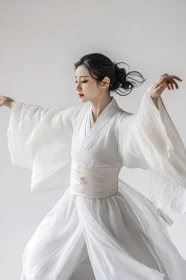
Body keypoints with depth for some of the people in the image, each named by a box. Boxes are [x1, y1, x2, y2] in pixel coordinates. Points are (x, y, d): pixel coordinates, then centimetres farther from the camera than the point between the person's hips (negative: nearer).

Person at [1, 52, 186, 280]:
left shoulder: (120, 122, -22)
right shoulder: (80, 114, -2)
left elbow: (145, 128, -43)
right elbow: (45, 118, 13)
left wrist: (153, 97, -61)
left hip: (103, 210, -6)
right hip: (72, 205, 6)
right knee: (40, 258, 24)